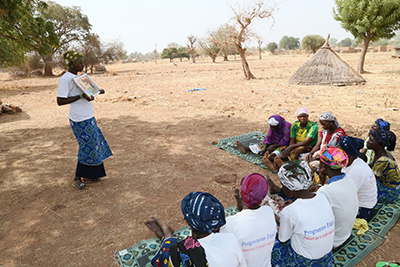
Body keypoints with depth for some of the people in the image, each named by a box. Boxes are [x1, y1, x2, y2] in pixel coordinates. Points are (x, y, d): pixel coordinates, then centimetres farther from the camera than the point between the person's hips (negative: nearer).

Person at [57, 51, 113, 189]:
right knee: (87, 147, -2)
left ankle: (90, 174, 27)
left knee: (95, 143, 13)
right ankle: (77, 178, 15)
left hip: (88, 117, 9)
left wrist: (97, 92, 10)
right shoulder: (65, 79, -14)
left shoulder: (77, 77, 14)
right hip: (80, 120, -9)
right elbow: (60, 101, -19)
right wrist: (81, 96, -23)